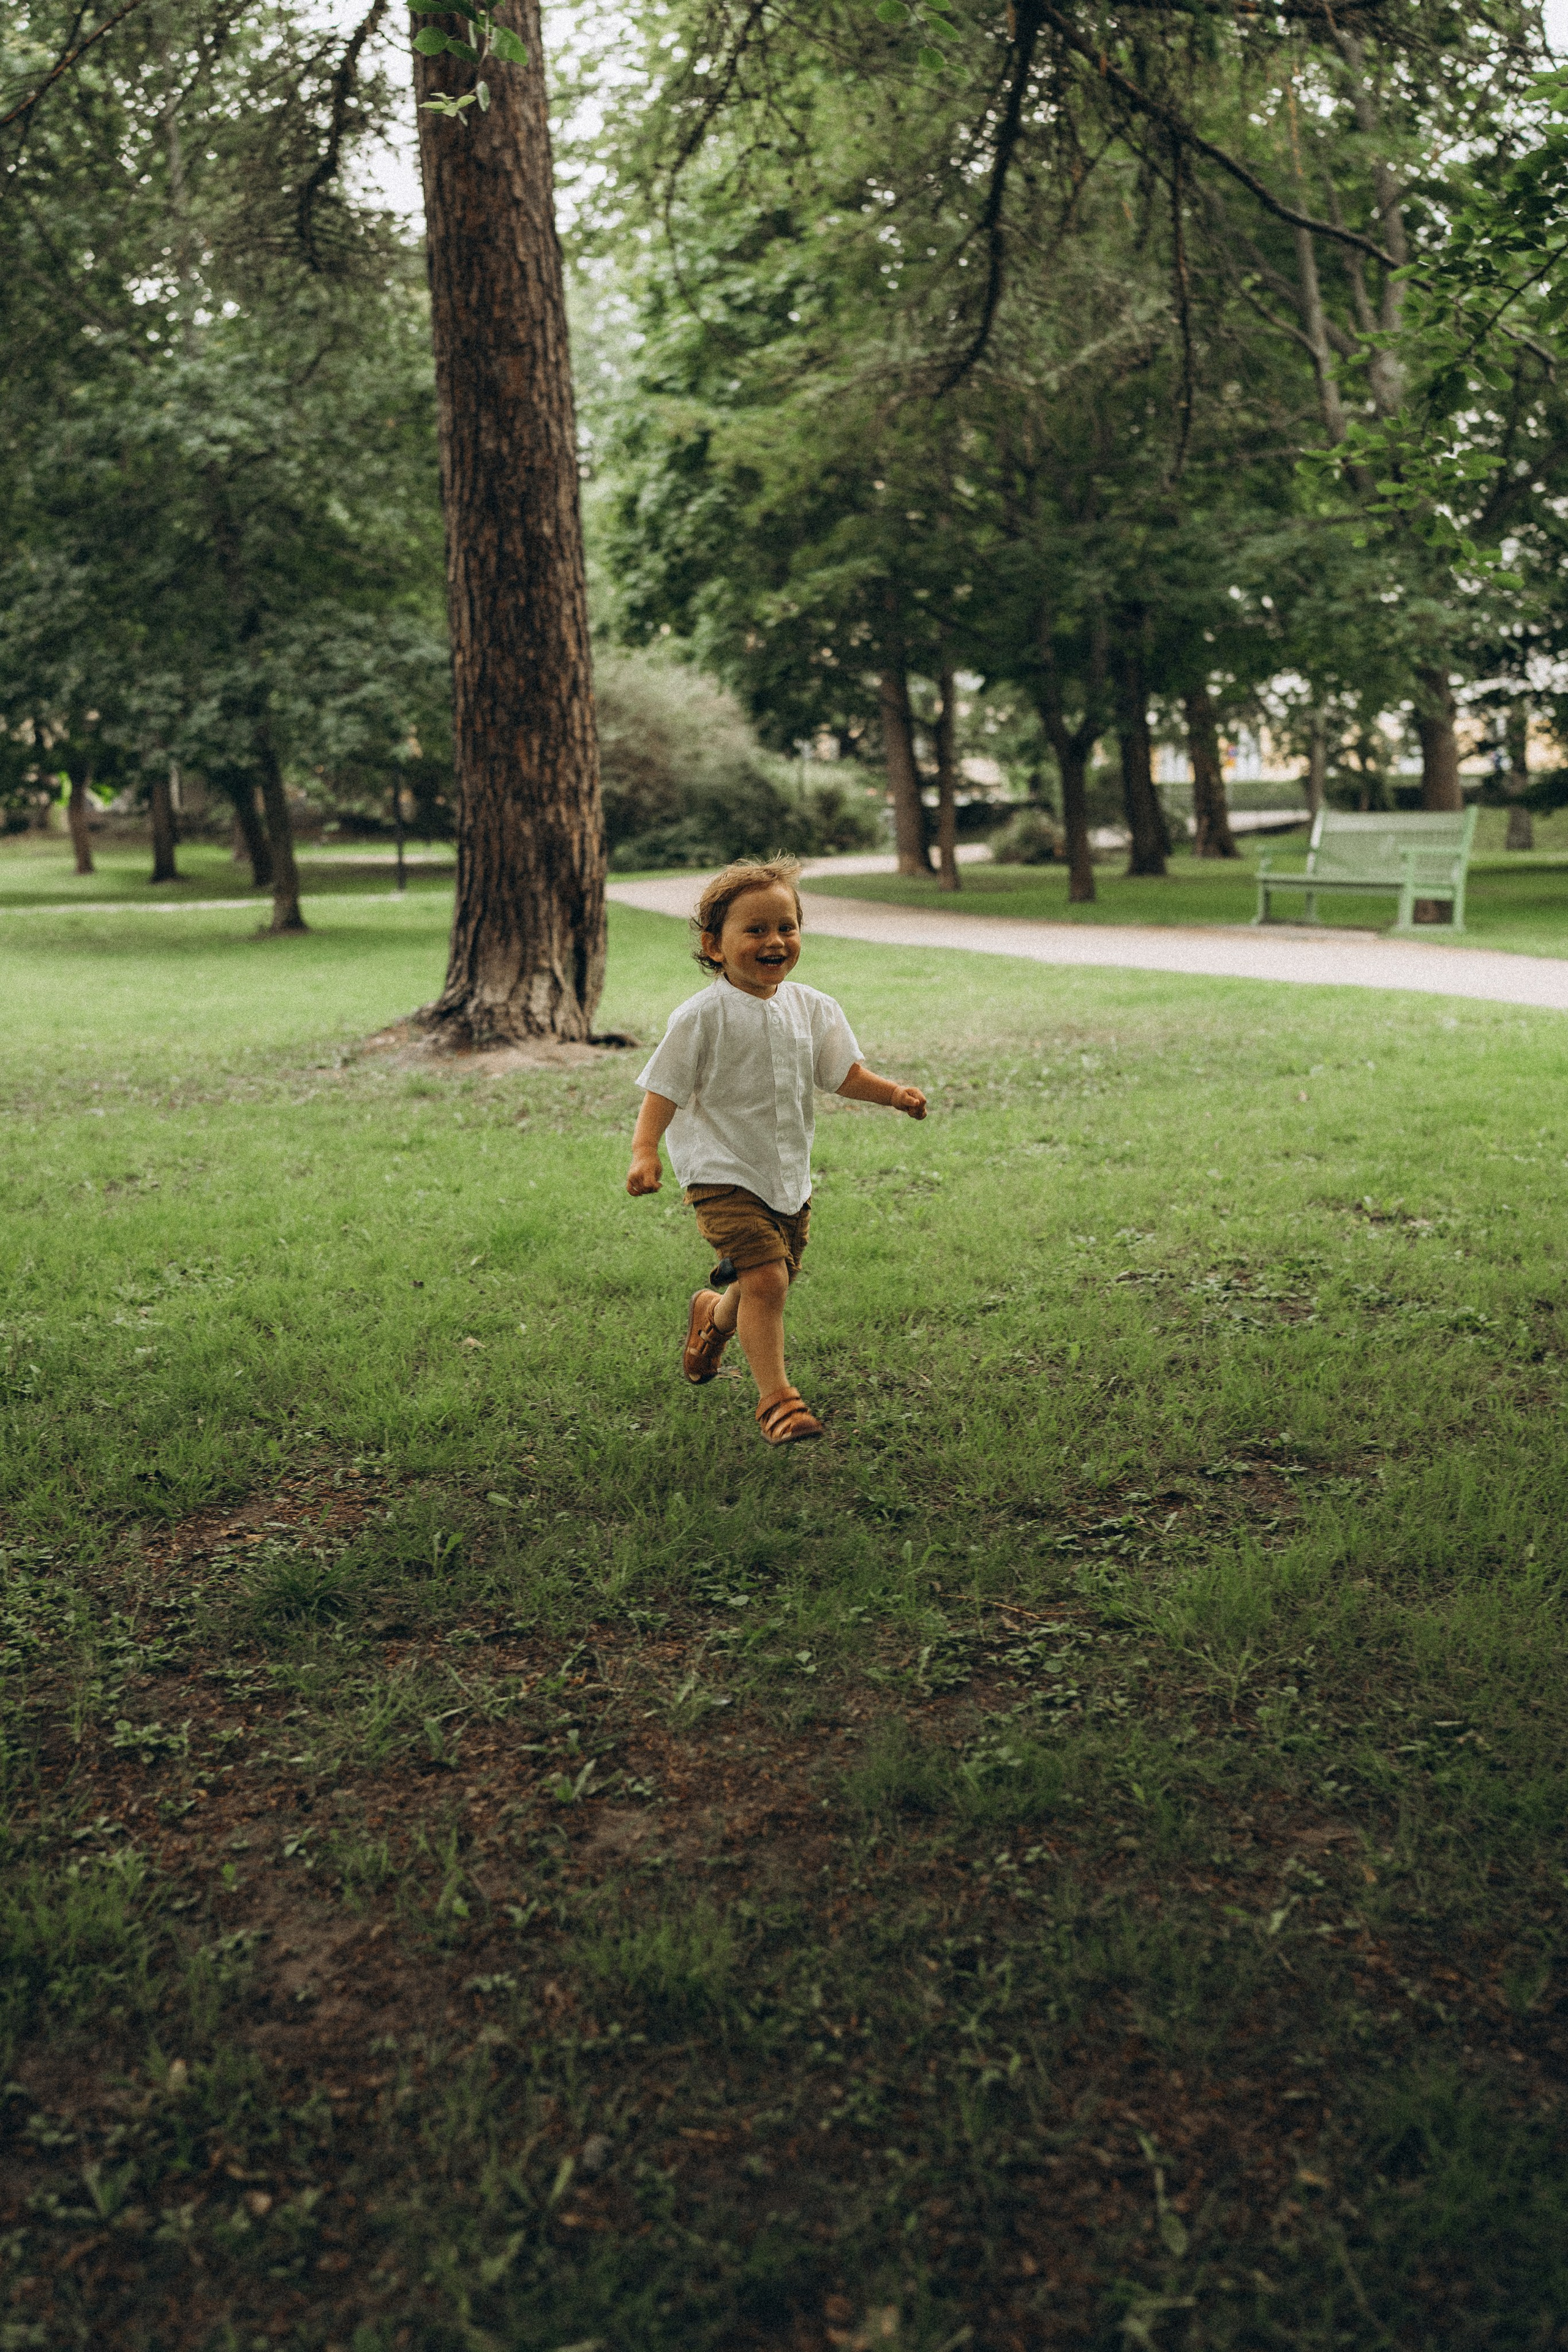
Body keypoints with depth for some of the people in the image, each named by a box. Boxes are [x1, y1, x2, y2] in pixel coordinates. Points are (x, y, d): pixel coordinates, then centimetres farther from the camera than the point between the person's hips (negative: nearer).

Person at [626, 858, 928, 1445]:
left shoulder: (812, 1008, 3)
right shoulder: (703, 1016, -12)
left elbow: (845, 1075, 8)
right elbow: (665, 1088, -11)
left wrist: (892, 1092, -10)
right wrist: (644, 1150, -23)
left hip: (790, 1177, 6)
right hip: (725, 1174, -6)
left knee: (766, 1284, 16)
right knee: (766, 1280, -18)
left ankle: (713, 1317, 50)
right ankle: (775, 1400, -6)